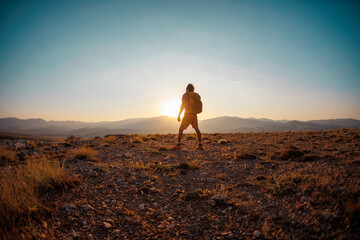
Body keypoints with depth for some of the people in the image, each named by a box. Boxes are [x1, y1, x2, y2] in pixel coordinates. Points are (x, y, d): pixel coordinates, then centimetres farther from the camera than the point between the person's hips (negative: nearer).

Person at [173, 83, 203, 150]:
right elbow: (199, 107, 15)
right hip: (194, 115, 5)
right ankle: (200, 145, 16)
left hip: (187, 115, -5)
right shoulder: (197, 96, 13)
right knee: (197, 130, 17)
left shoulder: (185, 95, -3)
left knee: (181, 129, 1)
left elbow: (182, 105, -9)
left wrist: (179, 115, -5)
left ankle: (178, 145, -6)